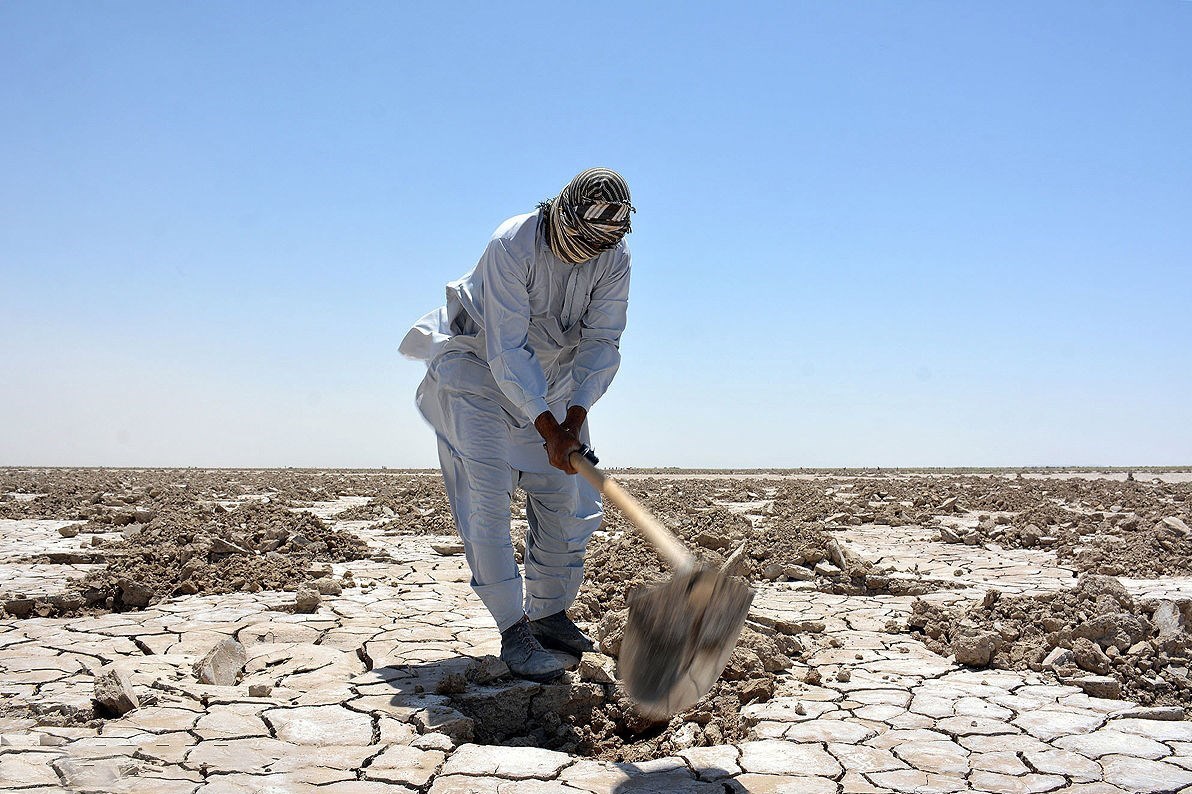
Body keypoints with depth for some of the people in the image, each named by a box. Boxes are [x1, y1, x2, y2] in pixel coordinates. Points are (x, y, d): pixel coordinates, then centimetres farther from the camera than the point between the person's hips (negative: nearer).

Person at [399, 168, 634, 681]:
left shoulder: (615, 259, -14)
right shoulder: (512, 245, -29)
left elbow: (601, 342, -15)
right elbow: (506, 351, -31)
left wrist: (574, 418, -28)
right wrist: (549, 431, -35)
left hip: (549, 378, 5)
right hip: (478, 368, -5)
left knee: (567, 496, 3)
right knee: (486, 496, -14)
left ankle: (550, 614, 19)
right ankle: (514, 631, -8)